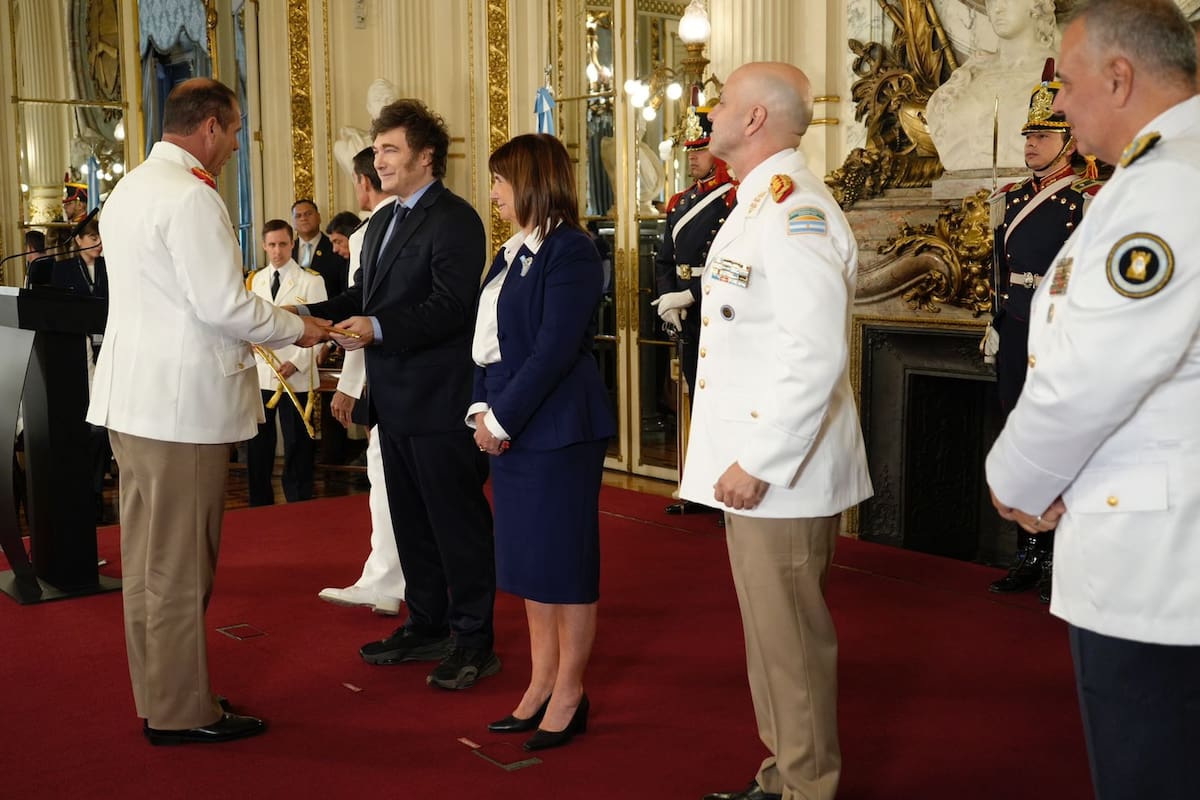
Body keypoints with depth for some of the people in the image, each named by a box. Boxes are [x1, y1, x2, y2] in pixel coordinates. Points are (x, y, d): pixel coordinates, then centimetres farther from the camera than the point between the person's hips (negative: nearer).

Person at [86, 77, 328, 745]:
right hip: (184, 401, -10)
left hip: (134, 394, 10)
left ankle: (159, 695, 27)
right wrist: (295, 328, -5)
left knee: (148, 559, 16)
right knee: (180, 565, 0)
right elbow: (222, 305, -20)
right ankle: (182, 712, 10)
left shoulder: (130, 188, 16)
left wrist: (267, 326, 20)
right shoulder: (191, 196, -16)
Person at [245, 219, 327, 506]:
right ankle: (259, 506, 19)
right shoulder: (254, 281, 11)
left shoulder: (311, 280, -2)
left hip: (297, 376, -4)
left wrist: (296, 362, -16)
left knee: (297, 446, 3)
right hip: (259, 375, 4)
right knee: (258, 444, 8)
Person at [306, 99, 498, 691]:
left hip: (440, 401, -10)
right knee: (410, 520, 17)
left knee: (457, 522, -1)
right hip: (395, 399, 10)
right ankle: (426, 625, 30)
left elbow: (450, 305, -22)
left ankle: (473, 639, 9)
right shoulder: (382, 224, 19)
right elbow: (363, 296, 18)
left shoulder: (454, 220, -12)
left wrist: (379, 328, -30)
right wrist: (313, 314, 2)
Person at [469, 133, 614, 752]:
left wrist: (503, 419, -17)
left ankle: (568, 697, 13)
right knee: (527, 559, 13)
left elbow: (555, 348, -19)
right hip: (508, 426, 9)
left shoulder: (570, 251, -12)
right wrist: (482, 411, 0)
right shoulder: (511, 253, 14)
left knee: (564, 560, 1)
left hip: (557, 426, -9)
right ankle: (541, 685, 24)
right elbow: (488, 340, 13)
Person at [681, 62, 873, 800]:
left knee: (791, 635, 2)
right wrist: (744, 454, 17)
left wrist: (760, 462, -23)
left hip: (781, 471, -10)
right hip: (756, 459, 10)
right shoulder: (760, 204, 14)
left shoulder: (794, 209, -18)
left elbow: (818, 355, -25)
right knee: (773, 628, 19)